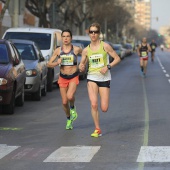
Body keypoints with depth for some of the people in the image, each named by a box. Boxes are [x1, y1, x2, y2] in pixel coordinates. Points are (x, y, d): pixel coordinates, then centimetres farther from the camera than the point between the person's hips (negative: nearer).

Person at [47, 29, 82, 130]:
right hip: (63, 78, 2)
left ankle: (73, 108, 7)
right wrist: (57, 63, -18)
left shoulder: (76, 49, -7)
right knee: (64, 102, 4)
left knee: (70, 96, -28)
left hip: (74, 77, -2)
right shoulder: (58, 50, -1)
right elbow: (49, 64, 2)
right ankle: (69, 119, 30)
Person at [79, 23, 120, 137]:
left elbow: (117, 58, -1)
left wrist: (108, 66, -16)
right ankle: (97, 129, -2)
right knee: (94, 104, -16)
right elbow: (82, 64, 11)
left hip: (104, 79, -1)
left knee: (104, 109, -5)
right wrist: (81, 68, -13)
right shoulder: (86, 50, 4)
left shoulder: (105, 46, -3)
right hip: (92, 78, 1)